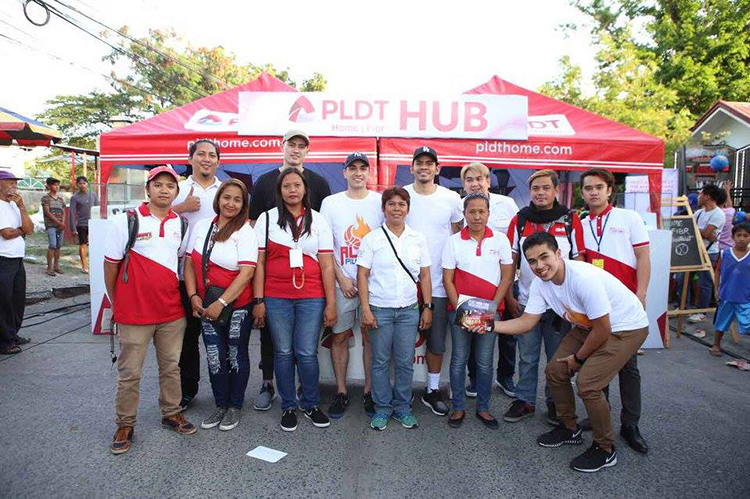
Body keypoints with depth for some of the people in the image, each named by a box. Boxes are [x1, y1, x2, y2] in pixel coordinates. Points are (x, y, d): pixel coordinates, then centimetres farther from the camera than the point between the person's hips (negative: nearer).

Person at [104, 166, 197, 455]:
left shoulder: (180, 224, 6)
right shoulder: (126, 221, -6)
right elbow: (110, 264, 0)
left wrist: (186, 296, 11)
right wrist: (115, 303, 5)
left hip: (172, 310, 4)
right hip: (134, 311, -4)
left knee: (171, 366, 14)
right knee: (129, 372, 6)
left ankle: (171, 413, 30)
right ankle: (125, 425, 22)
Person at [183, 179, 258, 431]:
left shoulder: (245, 231, -10)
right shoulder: (202, 226, 6)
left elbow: (247, 272, -18)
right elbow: (190, 262, 7)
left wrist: (221, 303, -20)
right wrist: (193, 296, -5)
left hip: (237, 305, -4)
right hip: (206, 306, 4)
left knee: (236, 356, 9)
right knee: (214, 357, 13)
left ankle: (235, 406, 27)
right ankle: (220, 405, 31)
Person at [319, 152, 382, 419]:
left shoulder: (380, 202, 4)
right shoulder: (331, 202, 4)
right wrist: (342, 278, -6)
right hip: (342, 282, 0)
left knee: (370, 336, 7)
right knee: (339, 336, 6)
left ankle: (370, 391, 20)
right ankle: (341, 392, 20)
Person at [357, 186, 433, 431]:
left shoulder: (418, 239, 6)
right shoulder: (372, 239, -1)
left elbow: (424, 275, 9)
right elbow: (362, 275, -3)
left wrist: (428, 307, 4)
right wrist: (365, 309, -9)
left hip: (409, 310, 2)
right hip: (380, 309, -2)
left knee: (405, 362, 8)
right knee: (381, 361, 7)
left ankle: (403, 407, 25)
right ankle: (382, 408, 22)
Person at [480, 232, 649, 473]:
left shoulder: (584, 278, -34)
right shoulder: (540, 283, -11)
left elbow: (602, 330, -25)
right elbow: (526, 322, -5)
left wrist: (578, 357, -10)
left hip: (627, 327, -8)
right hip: (589, 326, 8)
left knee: (587, 382, -18)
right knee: (555, 371, 4)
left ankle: (606, 450, 5)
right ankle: (570, 429, 27)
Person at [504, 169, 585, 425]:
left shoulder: (571, 220, 1)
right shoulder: (519, 220, 3)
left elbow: (578, 262, 3)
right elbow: (510, 262, 4)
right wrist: (509, 297, 0)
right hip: (526, 303, 1)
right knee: (527, 357, 9)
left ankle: (555, 402, 27)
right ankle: (525, 400, 23)